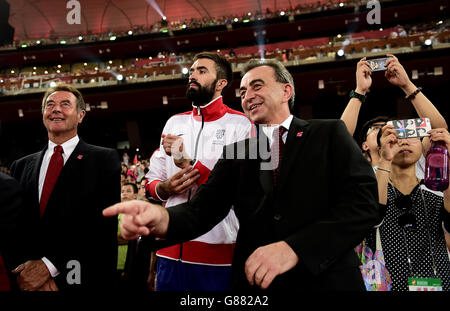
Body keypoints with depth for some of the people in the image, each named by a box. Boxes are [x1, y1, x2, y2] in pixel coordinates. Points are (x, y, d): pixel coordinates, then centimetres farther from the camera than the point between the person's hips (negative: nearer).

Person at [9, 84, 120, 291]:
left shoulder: (104, 159, -5)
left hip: (85, 281, -3)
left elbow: (104, 222, -14)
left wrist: (49, 265, -18)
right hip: (26, 282, 3)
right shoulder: (21, 166, 8)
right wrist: (32, 272, -14)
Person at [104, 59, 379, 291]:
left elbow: (364, 203, -11)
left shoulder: (330, 134, 0)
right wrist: (162, 218, -27)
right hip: (255, 281, 3)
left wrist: (294, 247, -23)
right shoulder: (236, 149, 8)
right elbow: (204, 207, -4)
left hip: (326, 280, -2)